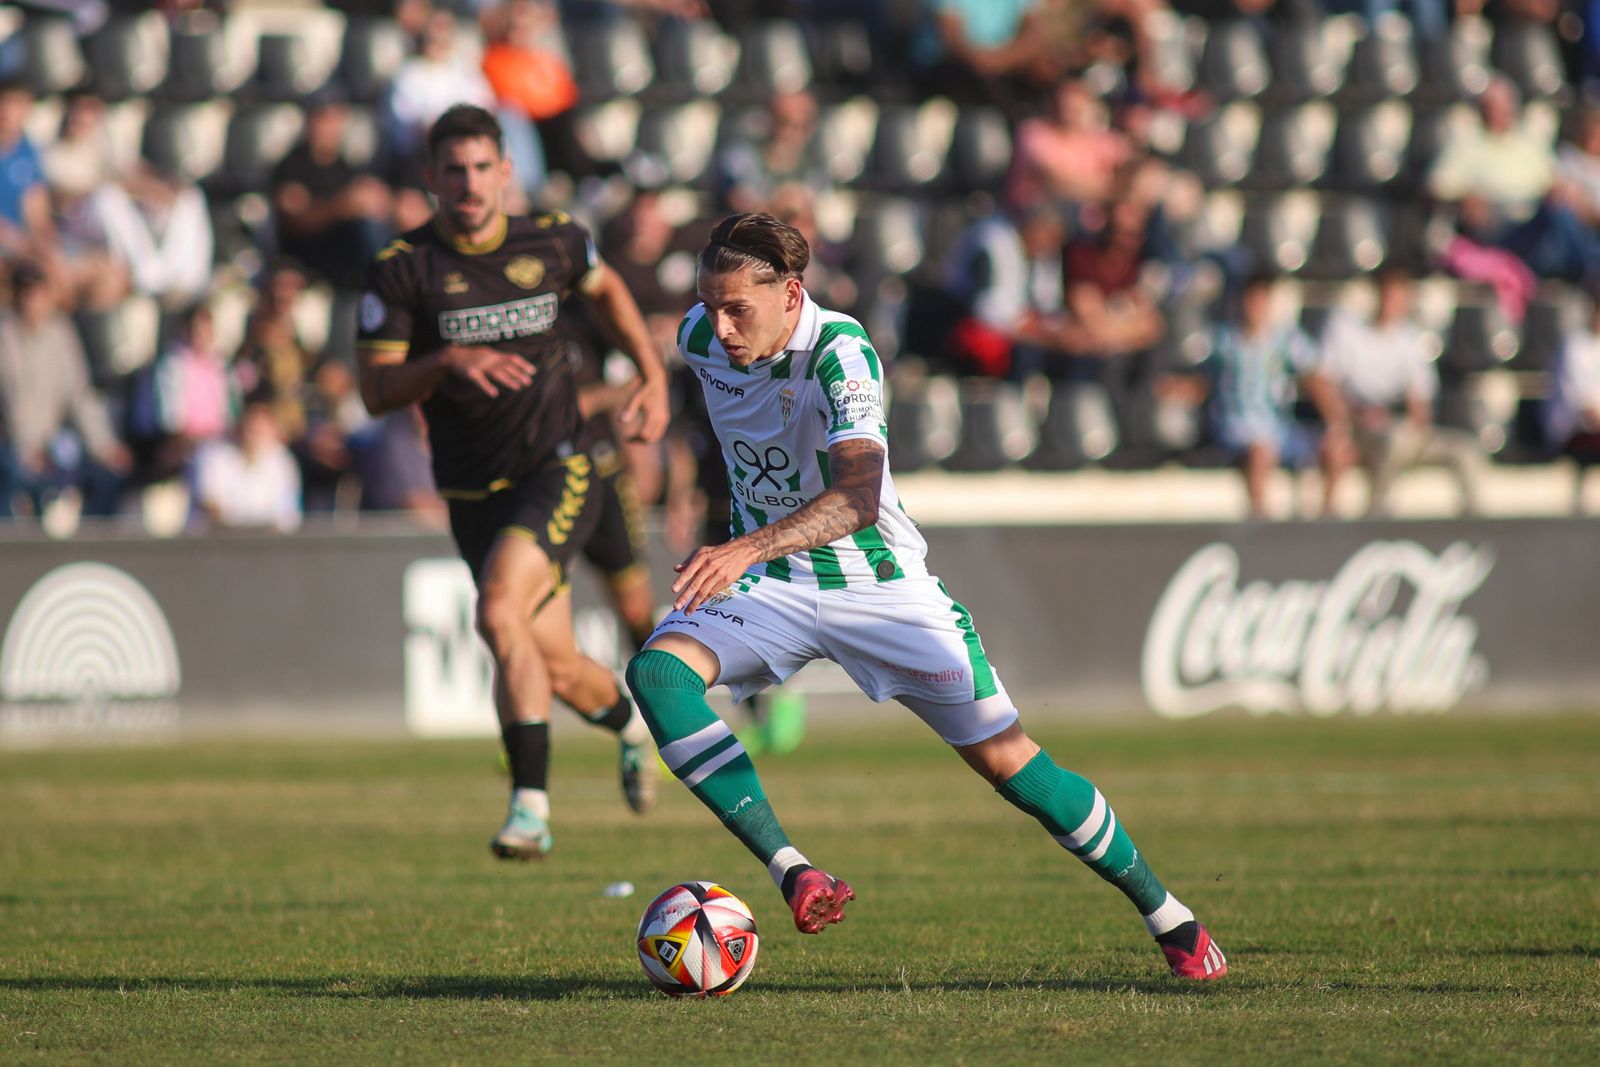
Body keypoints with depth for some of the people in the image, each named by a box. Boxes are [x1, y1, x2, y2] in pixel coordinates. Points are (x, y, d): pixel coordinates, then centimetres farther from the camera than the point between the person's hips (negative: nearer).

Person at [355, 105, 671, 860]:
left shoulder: (554, 242, -2)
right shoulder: (402, 269, -7)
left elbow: (603, 287, 21)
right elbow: (376, 391, -10)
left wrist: (654, 377, 12)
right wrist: (449, 360, -27)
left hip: (558, 471, -2)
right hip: (474, 494, 2)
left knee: (500, 612, -27)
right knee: (556, 666, 9)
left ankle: (531, 804, -22)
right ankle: (630, 721, 45)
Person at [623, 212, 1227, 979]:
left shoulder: (840, 353, -27)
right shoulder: (700, 337, -8)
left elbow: (858, 498, -43)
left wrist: (749, 549, -58)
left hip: (879, 583, -5)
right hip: (768, 587, 5)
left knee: (1004, 759, -5)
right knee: (656, 671, -25)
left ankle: (1166, 916, 13)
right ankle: (790, 872, -28)